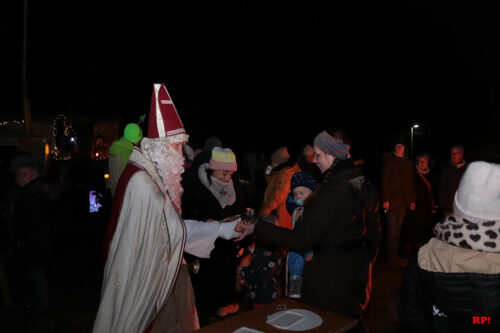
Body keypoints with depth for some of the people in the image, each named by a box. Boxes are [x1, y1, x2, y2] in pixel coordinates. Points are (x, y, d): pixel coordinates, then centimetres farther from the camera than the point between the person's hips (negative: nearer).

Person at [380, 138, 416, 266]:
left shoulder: (408, 162, 14)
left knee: (398, 229, 11)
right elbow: (384, 181, -6)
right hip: (392, 201, -5)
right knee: (393, 230, -4)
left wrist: (412, 200, 10)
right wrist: (385, 200, -13)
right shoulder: (389, 161, -2)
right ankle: (391, 257, 3)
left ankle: (396, 255, 18)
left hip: (404, 202, 5)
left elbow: (411, 183, 17)